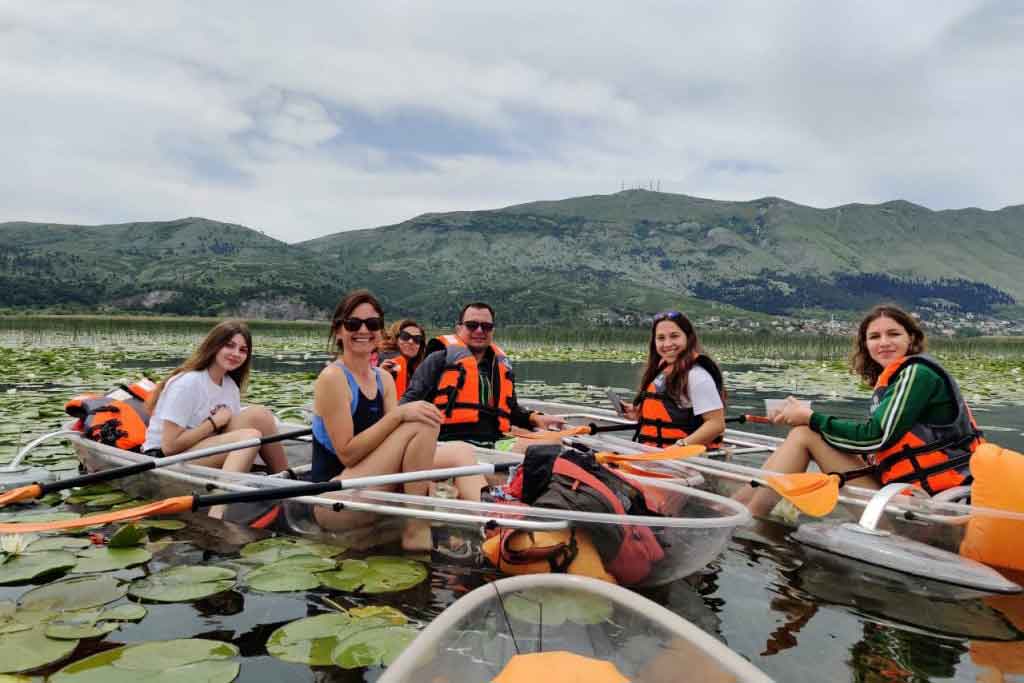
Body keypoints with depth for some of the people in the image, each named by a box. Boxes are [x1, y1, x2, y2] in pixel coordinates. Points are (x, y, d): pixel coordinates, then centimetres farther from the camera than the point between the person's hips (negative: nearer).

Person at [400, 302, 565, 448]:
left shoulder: (501, 366, 26)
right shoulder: (441, 358, 9)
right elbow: (412, 400, 6)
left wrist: (534, 418, 19)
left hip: (495, 442, 6)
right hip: (452, 441, -6)